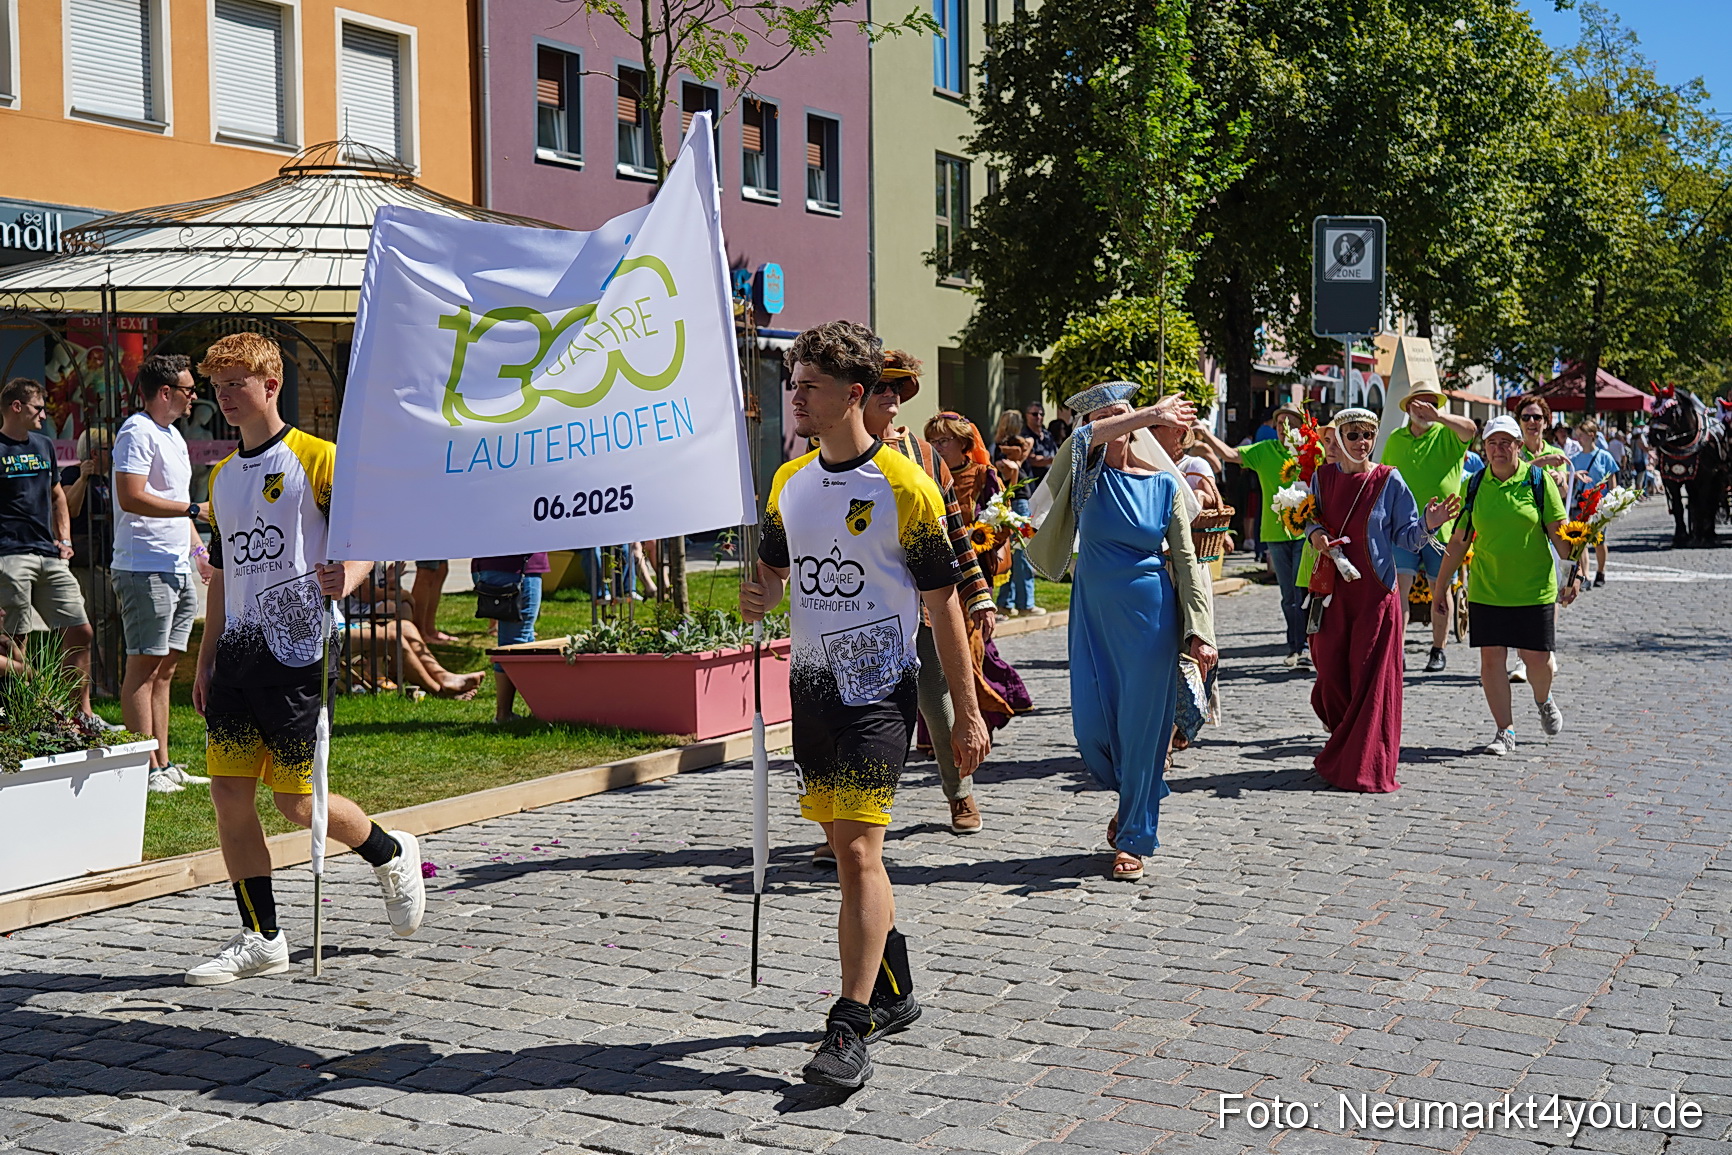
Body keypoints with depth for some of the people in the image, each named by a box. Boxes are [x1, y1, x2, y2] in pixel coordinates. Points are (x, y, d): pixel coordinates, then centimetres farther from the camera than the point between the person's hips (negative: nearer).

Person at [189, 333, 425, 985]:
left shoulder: (317, 458, -5)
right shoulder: (222, 477, 17)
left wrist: (347, 576, -30)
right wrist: (206, 661, 18)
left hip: (300, 646, -7)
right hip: (239, 648, 7)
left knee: (295, 800, -5)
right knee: (228, 791, 1)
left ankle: (391, 854, 23)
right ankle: (261, 939, 11)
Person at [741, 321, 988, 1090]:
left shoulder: (904, 488, -10)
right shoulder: (789, 483, 9)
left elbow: (943, 604, -8)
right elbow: (773, 567, 23)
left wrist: (967, 713, -8)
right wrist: (755, 597, -3)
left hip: (878, 688, -7)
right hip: (811, 685, 7)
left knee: (858, 852, -13)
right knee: (847, 850, 14)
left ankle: (849, 1031, -10)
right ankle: (894, 994, 29)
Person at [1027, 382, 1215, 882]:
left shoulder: (1164, 483, 2)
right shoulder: (1088, 476, 3)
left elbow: (1185, 560, 1)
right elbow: (1084, 439, -22)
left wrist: (1198, 630, -8)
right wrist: (1154, 414, -18)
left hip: (1150, 615, -2)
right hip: (1093, 612, 2)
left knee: (1142, 725, 0)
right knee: (1091, 728, 1)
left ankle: (1134, 839, 13)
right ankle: (1134, 797, 31)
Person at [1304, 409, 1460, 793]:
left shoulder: (1388, 480, -3)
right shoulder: (1322, 477, 6)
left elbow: (1407, 537, -1)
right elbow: (1311, 520, 18)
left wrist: (1428, 525, -21)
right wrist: (1314, 533, -5)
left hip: (1375, 591, -3)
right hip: (1333, 588, 3)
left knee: (1370, 678, -4)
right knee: (1332, 675, 5)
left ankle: (1367, 766, 4)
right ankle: (1344, 753, 27)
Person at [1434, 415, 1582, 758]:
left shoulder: (1538, 480, -2)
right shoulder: (1475, 485, 4)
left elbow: (1559, 532, -2)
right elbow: (1460, 539, 11)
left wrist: (1575, 572, -9)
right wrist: (1442, 582, 11)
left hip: (1534, 587, -2)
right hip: (1486, 589, 2)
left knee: (1537, 657, 3)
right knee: (1491, 656, -2)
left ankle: (1543, 701, 36)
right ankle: (1505, 731, 7)